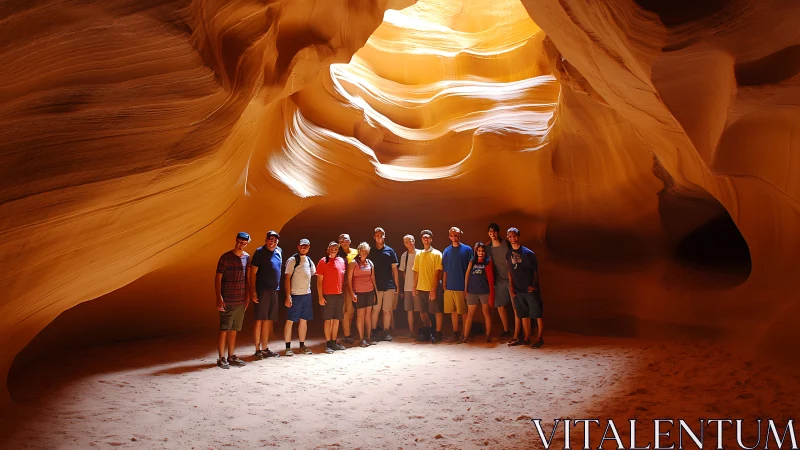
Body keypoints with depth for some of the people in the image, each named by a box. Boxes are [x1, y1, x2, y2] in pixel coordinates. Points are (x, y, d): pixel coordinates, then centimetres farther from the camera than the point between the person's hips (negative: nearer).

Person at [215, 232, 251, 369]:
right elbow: (218, 278, -7)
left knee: (234, 329, 11)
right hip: (227, 300, -5)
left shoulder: (247, 257, 8)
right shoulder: (226, 257, -7)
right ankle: (221, 358, 4)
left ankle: (231, 356, 18)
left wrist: (247, 294, 11)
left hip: (241, 300, 5)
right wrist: (219, 298, -14)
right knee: (224, 329, -2)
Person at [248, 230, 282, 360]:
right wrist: (253, 291, -16)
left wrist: (278, 288, 15)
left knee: (268, 320, 10)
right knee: (259, 320, -4)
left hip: (274, 291, 6)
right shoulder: (260, 252, -6)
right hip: (262, 291, -6)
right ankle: (258, 349, 1)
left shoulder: (279, 251, 12)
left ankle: (265, 349, 17)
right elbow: (252, 273, -9)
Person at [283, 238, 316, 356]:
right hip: (295, 295, -6)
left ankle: (302, 345, 20)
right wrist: (288, 296, -16)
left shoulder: (309, 260, 12)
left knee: (304, 320, 11)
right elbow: (287, 278, -10)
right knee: (290, 321, -2)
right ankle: (288, 348, 3)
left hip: (307, 294, 6)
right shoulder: (292, 260, -7)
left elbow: (314, 274, 20)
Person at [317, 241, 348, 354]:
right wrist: (320, 296, -10)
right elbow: (319, 280, -5)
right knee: (328, 320, 0)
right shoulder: (323, 261, -4)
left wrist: (344, 292, 7)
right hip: (328, 295, -4)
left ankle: (334, 342, 17)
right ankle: (328, 343, 4)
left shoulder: (342, 261, 8)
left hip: (340, 295, 4)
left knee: (336, 319, 9)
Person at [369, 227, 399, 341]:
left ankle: (386, 333, 10)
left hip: (389, 285, 1)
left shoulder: (390, 251, 7)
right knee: (375, 310, 1)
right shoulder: (371, 252, 6)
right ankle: (374, 332, 9)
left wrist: (397, 285, 4)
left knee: (387, 310, 3)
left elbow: (394, 268, 8)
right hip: (375, 286, 0)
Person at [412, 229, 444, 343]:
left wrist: (434, 289, -15)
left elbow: (437, 273, -9)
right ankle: (428, 331, 23)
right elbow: (416, 272, 12)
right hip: (421, 288, 5)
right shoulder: (418, 254, 10)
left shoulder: (437, 254, -4)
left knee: (437, 311, -1)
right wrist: (415, 287, 6)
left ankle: (438, 333, 7)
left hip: (432, 288, -5)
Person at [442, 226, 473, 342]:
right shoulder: (446, 251, 9)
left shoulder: (467, 249, -2)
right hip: (449, 287, 4)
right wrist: (444, 285, 7)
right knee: (453, 312, 9)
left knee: (464, 312, 3)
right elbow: (445, 270, 12)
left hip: (461, 287, -4)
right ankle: (455, 334, 17)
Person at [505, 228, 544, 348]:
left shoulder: (527, 252, -5)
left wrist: (534, 285, -10)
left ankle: (539, 338, 5)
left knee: (537, 314, -2)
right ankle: (527, 338, 19)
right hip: (517, 290, 5)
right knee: (524, 315, 11)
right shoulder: (509, 255, 9)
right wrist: (511, 287, 7)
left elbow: (536, 270, -3)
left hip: (530, 289, -5)